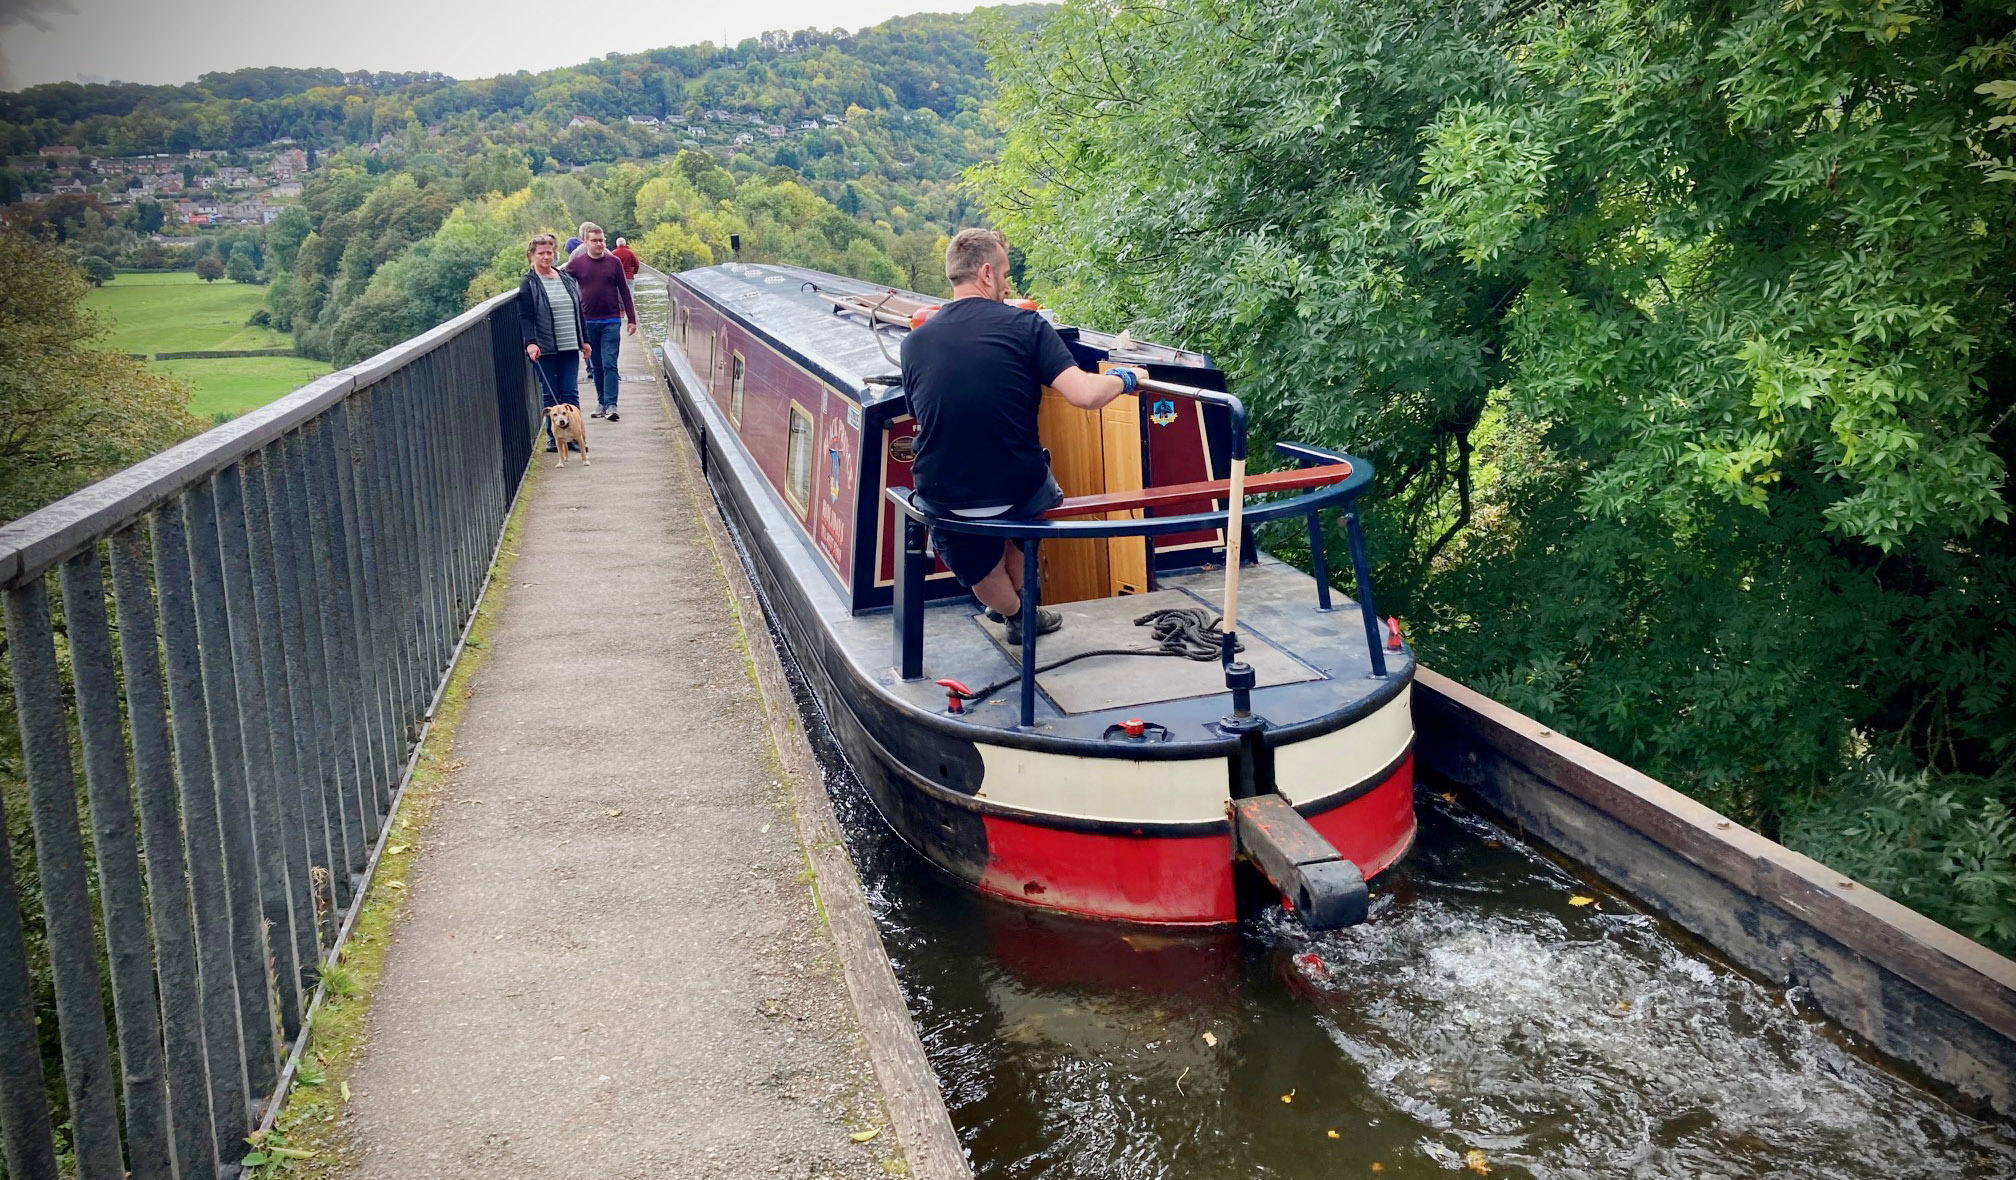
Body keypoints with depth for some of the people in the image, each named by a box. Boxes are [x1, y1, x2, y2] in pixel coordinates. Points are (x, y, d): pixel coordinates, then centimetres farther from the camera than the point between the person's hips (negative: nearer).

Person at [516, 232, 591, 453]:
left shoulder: (567, 278, 12)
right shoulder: (528, 283, -2)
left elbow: (578, 311, 17)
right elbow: (525, 317, -9)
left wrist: (584, 340, 14)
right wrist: (530, 342, -22)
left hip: (569, 347, 4)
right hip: (545, 349, -4)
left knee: (571, 393, 2)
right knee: (550, 394, 2)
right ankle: (554, 437, 9)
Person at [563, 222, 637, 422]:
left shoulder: (614, 262, 2)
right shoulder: (577, 263, 1)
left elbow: (624, 291, 6)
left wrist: (631, 319, 4)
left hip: (611, 321, -1)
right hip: (588, 322, 1)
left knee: (609, 364, -7)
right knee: (596, 366, 9)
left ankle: (611, 405, -10)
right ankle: (601, 403, 18)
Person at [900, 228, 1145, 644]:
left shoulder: (915, 341, -1)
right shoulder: (1025, 325, -9)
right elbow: (1086, 395, -18)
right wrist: (1124, 378, 4)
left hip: (943, 497, 1)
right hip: (1017, 492, -1)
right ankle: (1020, 607, 51)